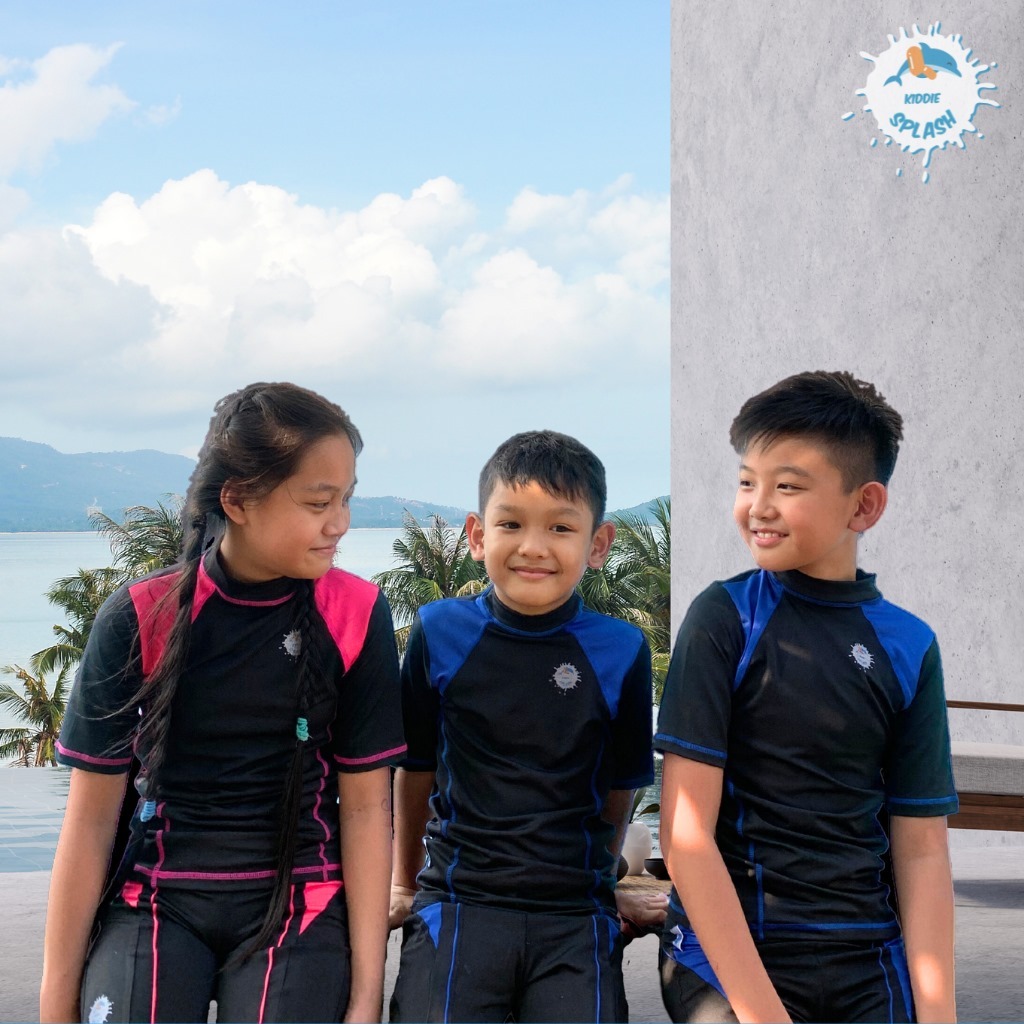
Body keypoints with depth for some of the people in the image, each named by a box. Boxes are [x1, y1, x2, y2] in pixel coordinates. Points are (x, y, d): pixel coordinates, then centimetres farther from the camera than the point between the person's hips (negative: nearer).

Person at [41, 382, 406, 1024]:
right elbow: (92, 814, -2)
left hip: (297, 910, 0)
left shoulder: (355, 616, -5)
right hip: (157, 904, 0)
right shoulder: (142, 617, -7)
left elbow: (366, 808, -3)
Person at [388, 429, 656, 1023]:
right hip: (458, 907, 0)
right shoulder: (441, 634, 0)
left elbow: (619, 787, 10)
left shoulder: (619, 652, -1)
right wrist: (405, 881, 21)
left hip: (575, 919, 0)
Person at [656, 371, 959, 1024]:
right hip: (725, 956, -2)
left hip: (868, 970, 3)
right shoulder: (725, 618, -6)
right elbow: (686, 833, -11)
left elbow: (921, 852, 3)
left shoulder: (909, 647, 2)